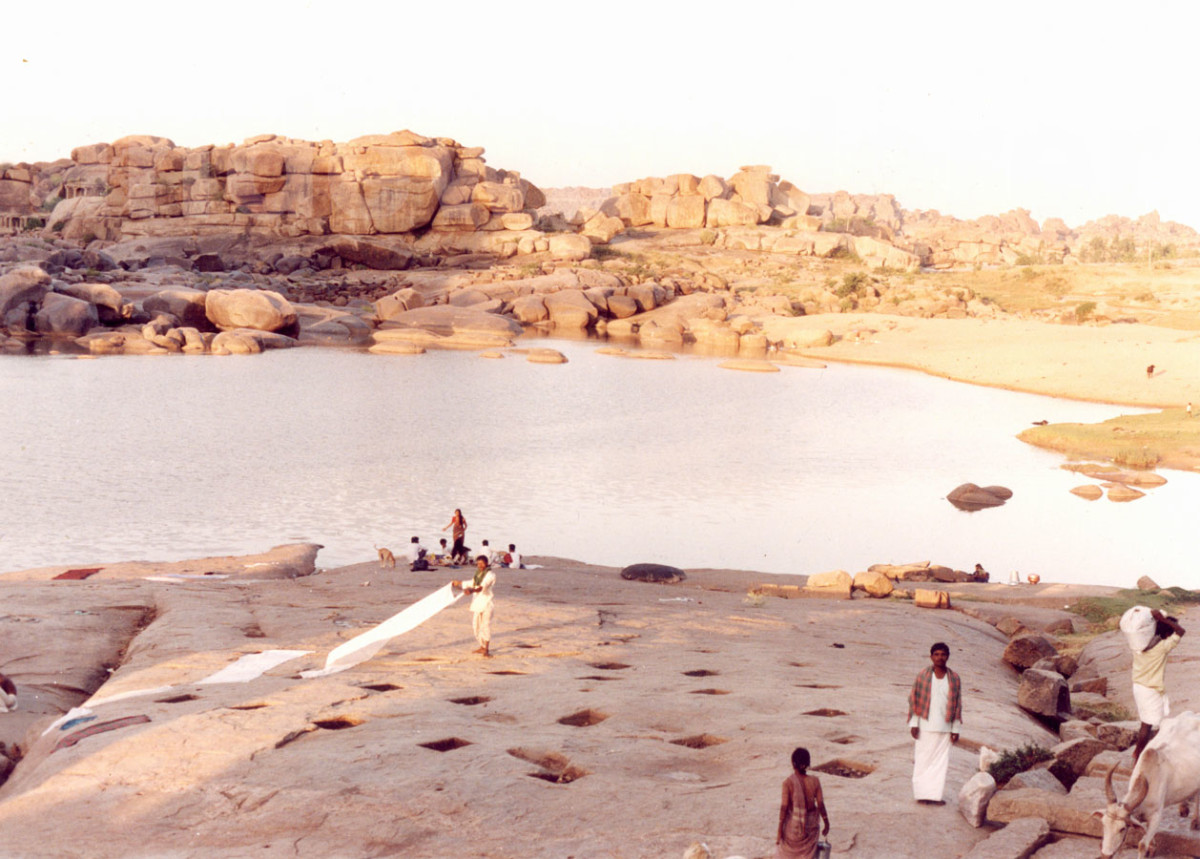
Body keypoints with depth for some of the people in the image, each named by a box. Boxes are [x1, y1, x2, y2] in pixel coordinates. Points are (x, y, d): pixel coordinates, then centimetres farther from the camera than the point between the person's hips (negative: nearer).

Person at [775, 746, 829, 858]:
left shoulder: (788, 782, -18)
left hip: (793, 824, -2)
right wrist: (826, 824, 6)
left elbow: (784, 807, -16)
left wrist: (780, 829, -9)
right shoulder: (814, 781, -12)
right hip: (810, 826, 2)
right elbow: (820, 805, -8)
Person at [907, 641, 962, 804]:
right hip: (925, 726, -2)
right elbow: (913, 699, 1)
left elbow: (957, 704, 7)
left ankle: (934, 794, 8)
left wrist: (955, 729, 4)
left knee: (941, 761, 2)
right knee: (923, 759, 1)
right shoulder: (923, 675, -2)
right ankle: (921, 793, 9)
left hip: (944, 727, 2)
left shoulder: (954, 679, 3)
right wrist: (914, 723, -4)